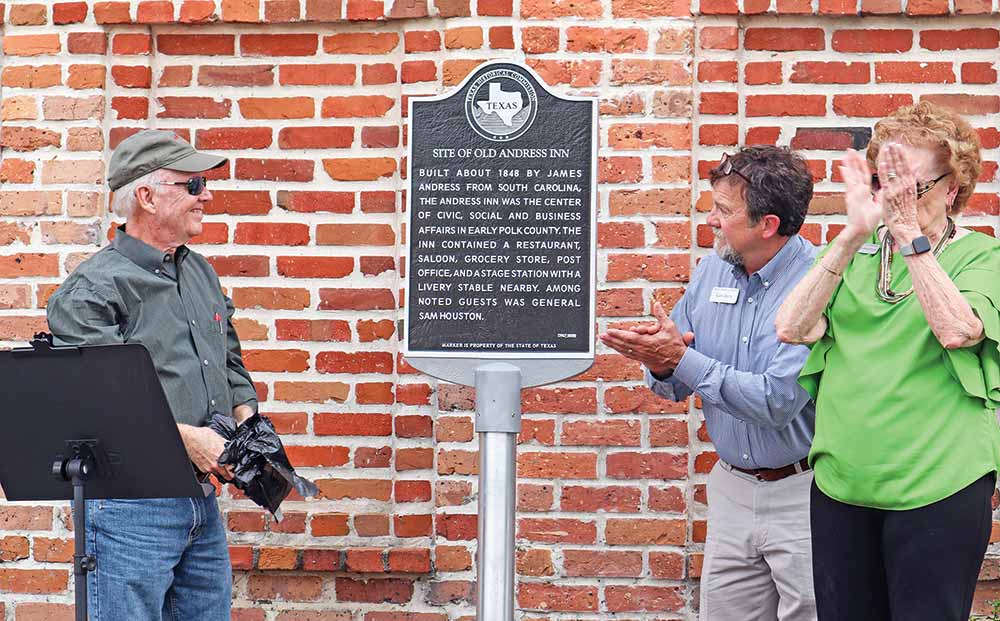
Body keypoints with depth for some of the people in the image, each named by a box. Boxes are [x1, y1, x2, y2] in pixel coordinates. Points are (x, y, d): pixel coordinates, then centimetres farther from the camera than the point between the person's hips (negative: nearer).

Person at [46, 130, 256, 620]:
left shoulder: (201, 274, 16)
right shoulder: (94, 289, -11)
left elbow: (229, 361, 26)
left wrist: (247, 420, 7)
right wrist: (184, 436, -22)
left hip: (203, 502, 8)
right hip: (131, 509, -8)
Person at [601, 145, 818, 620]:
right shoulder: (713, 270, 4)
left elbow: (777, 401, -25)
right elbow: (675, 387, 9)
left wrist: (680, 359, -21)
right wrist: (661, 365, -16)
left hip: (801, 492, -6)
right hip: (732, 487, 6)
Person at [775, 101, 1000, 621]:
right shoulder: (852, 251, 9)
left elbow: (958, 330, -22)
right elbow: (793, 328, -9)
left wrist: (909, 236, -22)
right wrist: (854, 235, -15)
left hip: (936, 487, -4)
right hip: (841, 480, 4)